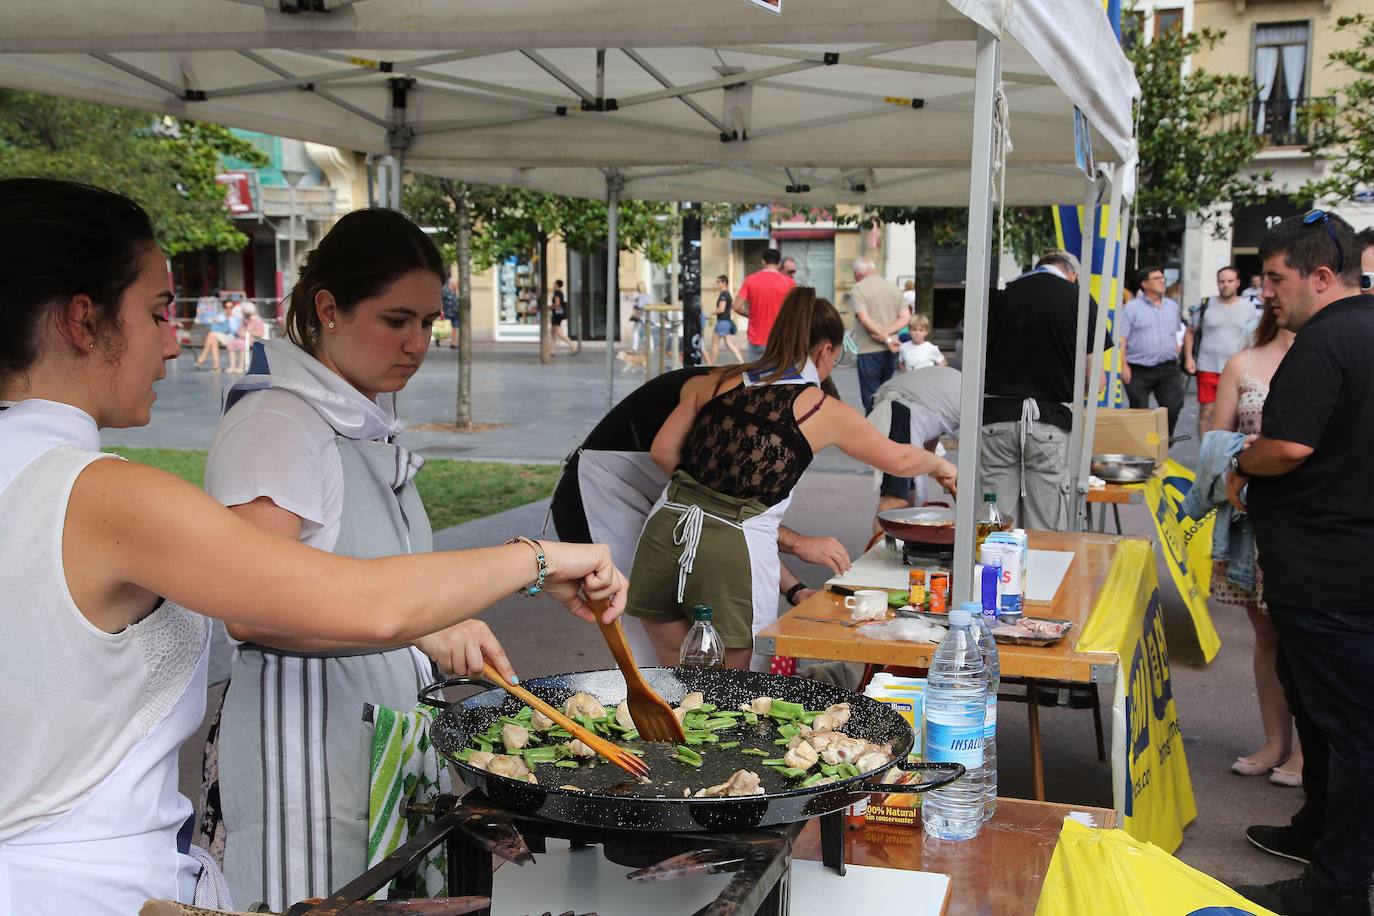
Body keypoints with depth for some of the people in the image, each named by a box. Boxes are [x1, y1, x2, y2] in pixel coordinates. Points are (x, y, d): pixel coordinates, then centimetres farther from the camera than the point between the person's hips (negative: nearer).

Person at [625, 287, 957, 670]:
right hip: (735, 551, -4)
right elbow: (900, 460, 20)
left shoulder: (715, 381, 13)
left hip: (666, 528, 4)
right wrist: (940, 466, 41)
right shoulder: (824, 410, 6)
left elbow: (662, 451, 8)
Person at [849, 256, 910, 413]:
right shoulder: (893, 287, 11)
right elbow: (906, 317, 3)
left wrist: (885, 338, -14)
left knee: (871, 396, 1)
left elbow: (864, 319, -17)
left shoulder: (858, 288, -6)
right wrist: (886, 332, -8)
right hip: (891, 350, 6)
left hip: (869, 349, -6)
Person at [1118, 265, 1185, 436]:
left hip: (1169, 369, 4)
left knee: (1173, 408, -3)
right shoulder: (1132, 308, -3)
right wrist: (1124, 366, -15)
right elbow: (1121, 339, -7)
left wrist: (1176, 359, 15)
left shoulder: (1172, 306, 13)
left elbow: (1175, 336, 21)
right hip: (1139, 371, -4)